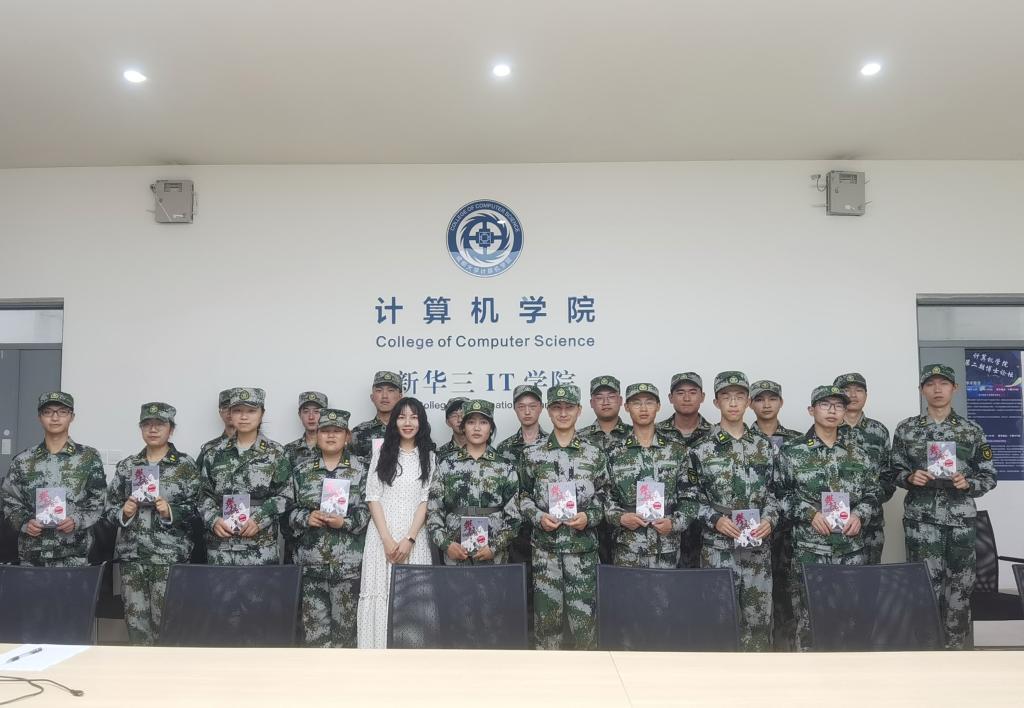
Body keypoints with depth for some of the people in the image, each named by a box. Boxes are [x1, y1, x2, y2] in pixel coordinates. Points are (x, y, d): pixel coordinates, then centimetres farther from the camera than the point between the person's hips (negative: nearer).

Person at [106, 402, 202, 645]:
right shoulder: (126, 465, 10)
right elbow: (110, 507, 13)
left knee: (165, 622, -3)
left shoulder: (186, 465, 0)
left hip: (170, 555, -3)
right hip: (132, 554, 3)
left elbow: (197, 507, -1)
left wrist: (171, 512, -17)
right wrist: (123, 513, -7)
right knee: (135, 621, 6)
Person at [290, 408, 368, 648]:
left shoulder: (359, 470, 0)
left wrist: (344, 522, -18)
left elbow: (367, 511, -2)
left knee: (345, 620, 6)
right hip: (311, 560, 2)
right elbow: (290, 509, 7)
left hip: (347, 561, -1)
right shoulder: (302, 470, 6)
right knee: (314, 621, 4)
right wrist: (306, 518, -12)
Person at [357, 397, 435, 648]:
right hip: (382, 536, 0)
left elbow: (426, 501, 2)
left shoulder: (428, 456, 8)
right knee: (380, 593, -4)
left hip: (414, 537, 0)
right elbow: (372, 497, 1)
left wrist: (409, 539, -10)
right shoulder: (382, 453, 8)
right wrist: (387, 539, -9)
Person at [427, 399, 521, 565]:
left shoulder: (505, 467, 1)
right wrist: (445, 544, -9)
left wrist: (495, 547, -10)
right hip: (455, 554, 0)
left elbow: (513, 516, 0)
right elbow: (433, 510, 1)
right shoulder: (446, 465, 2)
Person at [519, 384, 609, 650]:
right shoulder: (533, 454, 2)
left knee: (583, 613, 3)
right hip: (545, 546, 0)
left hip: (583, 547, 0)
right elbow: (524, 495, 8)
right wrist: (538, 517, -9)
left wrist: (589, 517, -11)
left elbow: (604, 496, 6)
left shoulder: (594, 455, 2)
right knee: (547, 613, 7)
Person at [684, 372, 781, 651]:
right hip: (718, 547, -2)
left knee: (758, 615, 9)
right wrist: (715, 519, -14)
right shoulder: (701, 450, -3)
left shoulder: (764, 446, 6)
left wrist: (770, 518, -7)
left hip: (758, 546, 3)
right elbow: (691, 499, 0)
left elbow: (774, 491, 10)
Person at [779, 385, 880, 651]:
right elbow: (781, 494, -4)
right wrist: (810, 513, -15)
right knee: (809, 614, 2)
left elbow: (874, 492, 12)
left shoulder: (858, 453, 10)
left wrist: (859, 514, -5)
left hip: (852, 547, 4)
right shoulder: (792, 451, -2)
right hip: (810, 548, -3)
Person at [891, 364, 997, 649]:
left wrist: (967, 483, -12)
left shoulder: (972, 430, 4)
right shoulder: (905, 429, 3)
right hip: (921, 519, -1)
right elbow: (895, 472, 9)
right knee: (926, 584, -3)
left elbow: (989, 476, 7)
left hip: (961, 519, 1)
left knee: (960, 585, 5)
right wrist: (911, 478, -12)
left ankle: (956, 648, 16)